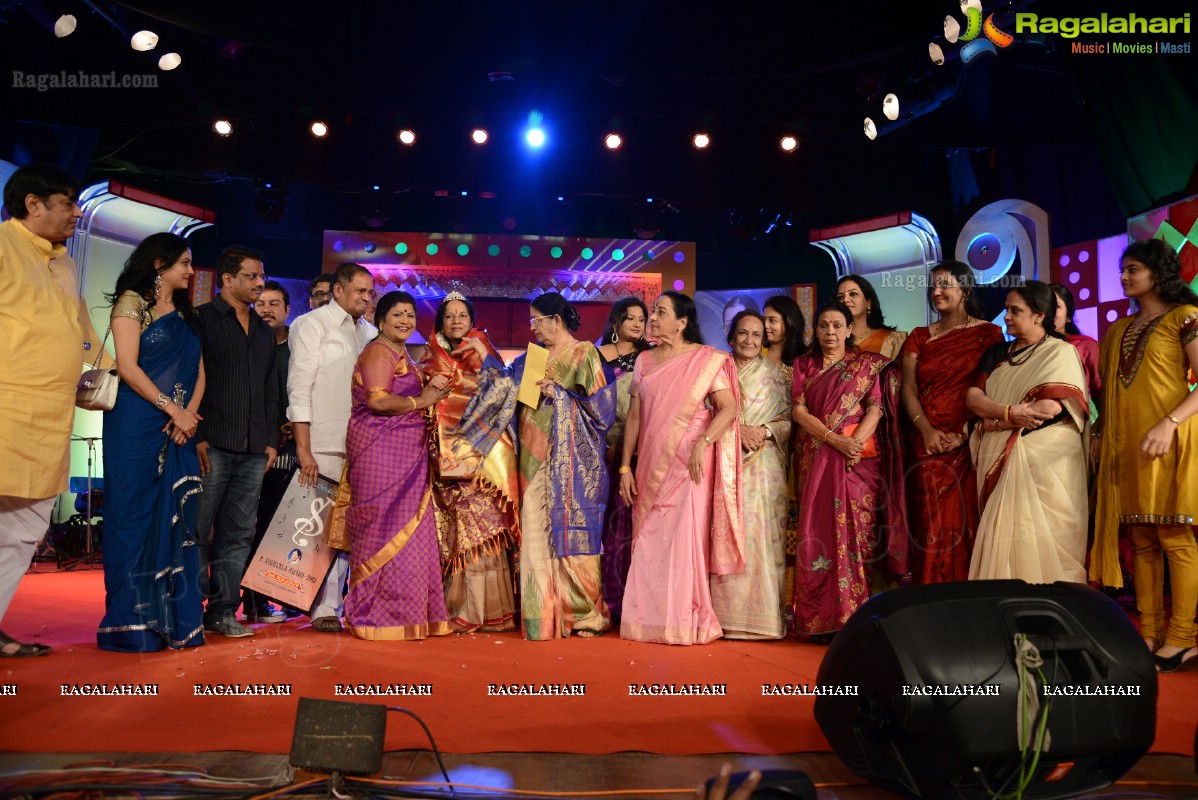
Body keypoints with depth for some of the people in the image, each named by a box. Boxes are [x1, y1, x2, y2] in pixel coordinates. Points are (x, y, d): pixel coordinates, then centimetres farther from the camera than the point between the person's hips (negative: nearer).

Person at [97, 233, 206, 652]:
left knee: (176, 520, 3)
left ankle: (173, 620, 8)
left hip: (178, 428, 6)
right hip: (137, 425, -6)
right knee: (135, 517, -3)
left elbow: (199, 371, 13)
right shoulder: (133, 301, 0)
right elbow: (127, 366, -10)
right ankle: (132, 624, 3)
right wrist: (173, 409, -11)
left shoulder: (186, 314, 19)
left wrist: (190, 414, -4)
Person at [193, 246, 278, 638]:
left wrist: (271, 440, 12)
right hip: (213, 445, -5)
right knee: (197, 531, -1)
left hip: (253, 450, 5)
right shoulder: (201, 319, 3)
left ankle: (223, 611, 12)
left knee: (238, 533, 6)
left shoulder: (264, 331, 21)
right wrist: (197, 436, -11)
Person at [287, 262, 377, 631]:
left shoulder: (370, 333, 18)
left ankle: (336, 604, 13)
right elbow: (299, 387, -5)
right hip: (324, 446, -5)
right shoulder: (311, 324, 2)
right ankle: (324, 609, 3)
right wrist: (304, 449, -12)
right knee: (324, 527, -5)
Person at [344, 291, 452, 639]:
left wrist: (431, 388, 5)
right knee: (387, 528, -7)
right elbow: (377, 400, -19)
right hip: (380, 450, -9)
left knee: (406, 529, 8)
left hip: (403, 452, 9)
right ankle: (379, 616, 0)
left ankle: (403, 611, 13)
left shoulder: (401, 355, 22)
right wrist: (420, 401, -8)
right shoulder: (379, 351, -7)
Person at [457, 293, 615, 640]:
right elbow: (506, 383, 20)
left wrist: (559, 394, -10)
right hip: (535, 459, 6)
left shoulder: (584, 354, 0)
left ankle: (584, 614, 8)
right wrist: (483, 353, 19)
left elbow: (601, 405, -5)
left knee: (569, 530, -4)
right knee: (536, 531, 2)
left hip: (568, 461, -5)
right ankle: (545, 615, 9)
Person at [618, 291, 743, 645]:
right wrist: (625, 467, 6)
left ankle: (688, 623, 8)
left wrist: (703, 442, -23)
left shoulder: (707, 359, -1)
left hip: (689, 463, -4)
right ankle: (651, 620, 16)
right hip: (651, 465, 4)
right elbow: (634, 416, 11)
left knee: (686, 538, -4)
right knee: (648, 542, 5)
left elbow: (729, 408, -8)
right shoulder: (645, 361, 12)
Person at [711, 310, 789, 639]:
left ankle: (762, 615, 1)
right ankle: (728, 615, 2)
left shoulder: (775, 375, 11)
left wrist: (764, 431, -12)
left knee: (761, 535, -5)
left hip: (764, 466, -1)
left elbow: (789, 420, 7)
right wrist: (737, 431, -12)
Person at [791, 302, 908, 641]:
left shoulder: (868, 364, 9)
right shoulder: (804, 365, 13)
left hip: (860, 457, -1)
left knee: (857, 529, -6)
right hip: (816, 458, 2)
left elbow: (876, 408, -1)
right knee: (819, 531, -2)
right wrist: (835, 439, -12)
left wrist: (855, 441, -18)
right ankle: (822, 621, 1)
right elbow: (799, 410, 2)